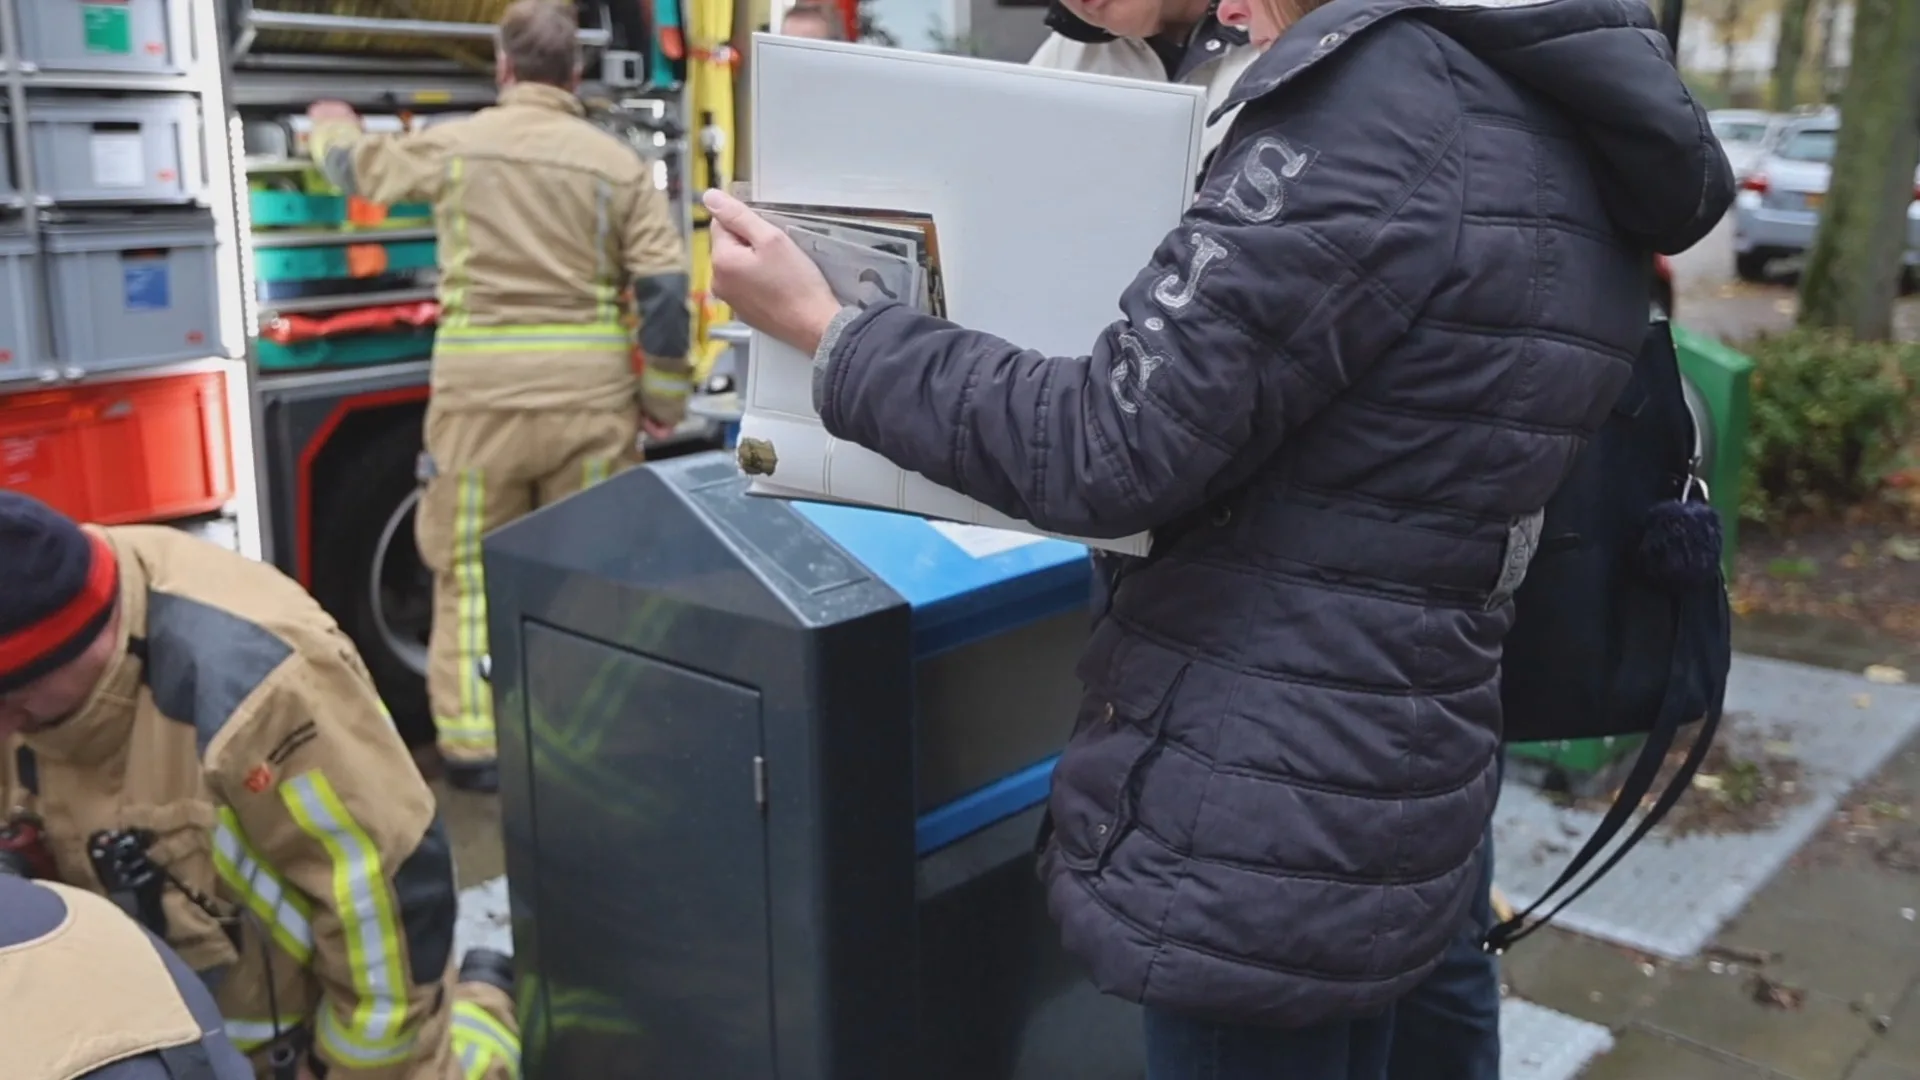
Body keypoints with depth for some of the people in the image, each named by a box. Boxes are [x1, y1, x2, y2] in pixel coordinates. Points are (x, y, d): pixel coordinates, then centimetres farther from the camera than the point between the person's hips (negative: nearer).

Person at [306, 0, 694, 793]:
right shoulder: (619, 164, 3)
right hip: (590, 392, 1)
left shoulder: (453, 144, 4)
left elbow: (359, 166, 22)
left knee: (473, 571, 10)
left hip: (483, 390, -1)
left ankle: (475, 746, 12)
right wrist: (665, 398, 7)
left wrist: (332, 126, 45)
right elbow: (665, 288, -2)